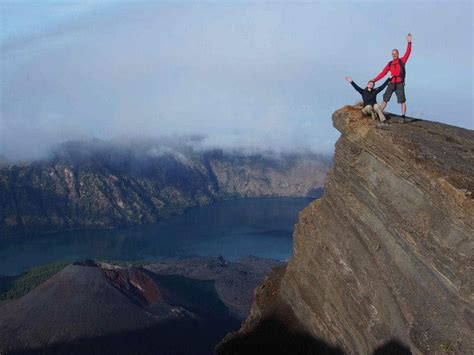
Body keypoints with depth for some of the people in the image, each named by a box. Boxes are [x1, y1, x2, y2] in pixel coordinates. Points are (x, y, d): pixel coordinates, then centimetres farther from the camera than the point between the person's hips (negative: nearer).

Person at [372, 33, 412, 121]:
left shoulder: (402, 61, 2)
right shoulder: (390, 64, 10)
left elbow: (407, 53, -11)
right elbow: (383, 73, 9)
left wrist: (409, 42, -20)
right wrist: (374, 80, 3)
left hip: (400, 84, -4)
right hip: (391, 84, 4)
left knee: (402, 100, -6)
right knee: (385, 99, 7)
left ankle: (403, 116, -5)